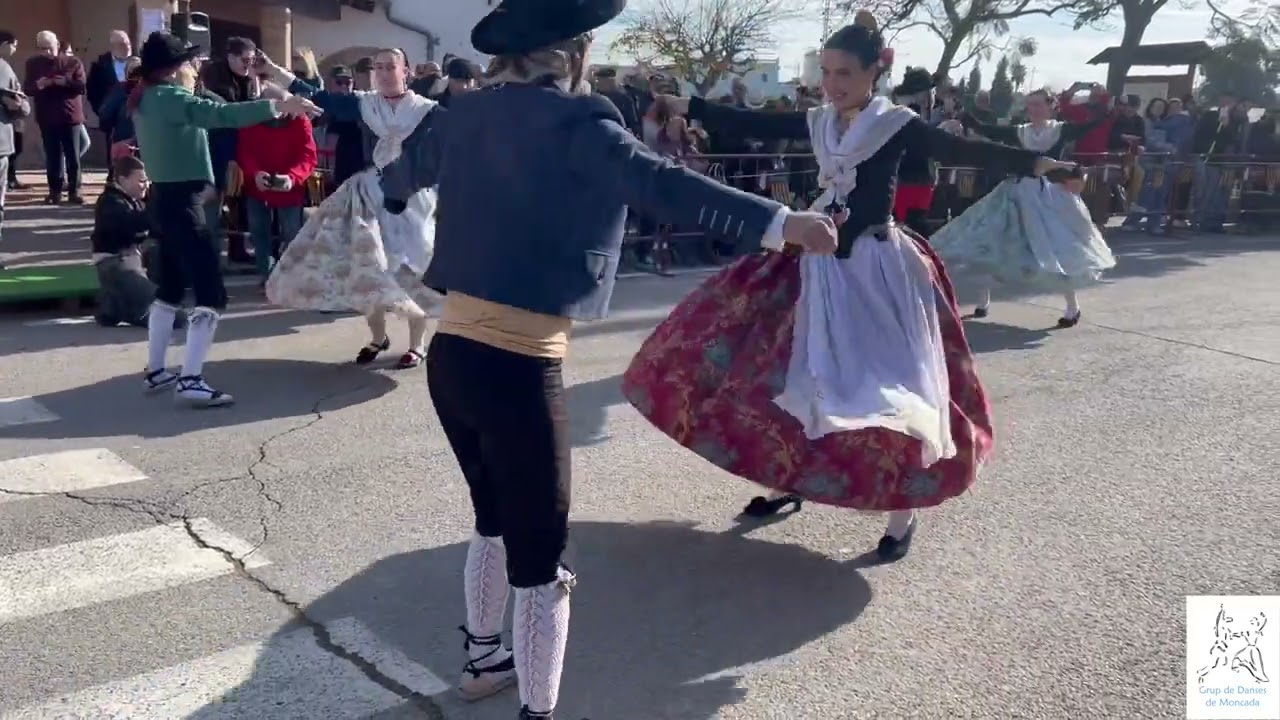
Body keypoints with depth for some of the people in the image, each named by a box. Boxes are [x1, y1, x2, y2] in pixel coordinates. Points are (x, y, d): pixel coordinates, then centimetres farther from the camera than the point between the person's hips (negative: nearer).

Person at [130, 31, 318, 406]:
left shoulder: (149, 100, 15)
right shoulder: (170, 99, -15)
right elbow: (223, 114, -30)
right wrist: (277, 106, -36)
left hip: (167, 200, 11)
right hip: (182, 203, -11)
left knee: (170, 289, 18)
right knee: (211, 293, -11)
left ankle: (155, 371, 25)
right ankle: (191, 380, -15)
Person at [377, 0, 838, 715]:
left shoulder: (469, 113, 12)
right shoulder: (573, 121, -9)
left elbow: (405, 168, 32)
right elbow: (665, 185, -24)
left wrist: (384, 188, 55)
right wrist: (781, 223, -28)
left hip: (450, 353, 8)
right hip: (518, 369, -8)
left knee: (497, 521, 28)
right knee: (540, 556, 5)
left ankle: (484, 657, 47)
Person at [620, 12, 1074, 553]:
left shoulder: (897, 124, -8)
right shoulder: (817, 122, 6)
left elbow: (959, 149, -18)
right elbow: (750, 125, 6)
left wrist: (1033, 162, -32)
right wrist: (684, 106, 4)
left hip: (877, 268, -6)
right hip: (821, 264, 6)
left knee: (884, 386, -5)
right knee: (790, 374, 9)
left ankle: (903, 511, 10)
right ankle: (791, 481, 28)